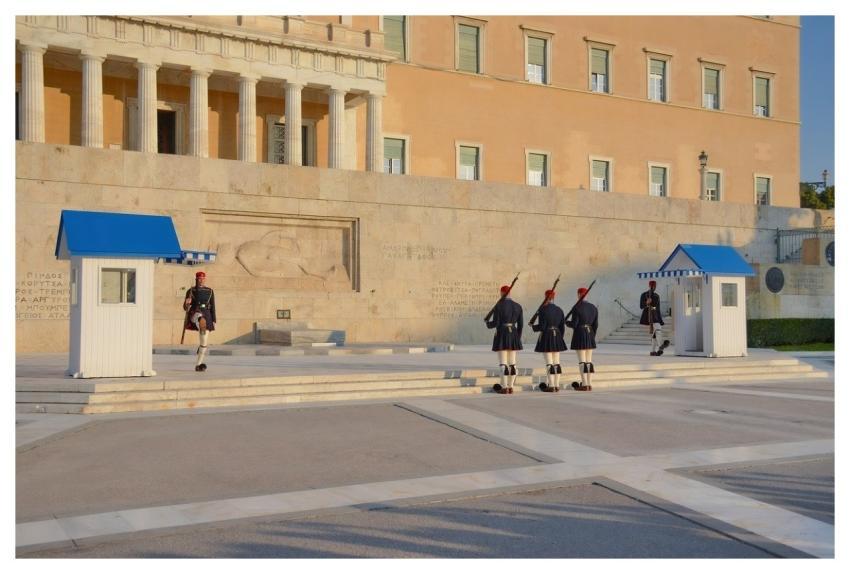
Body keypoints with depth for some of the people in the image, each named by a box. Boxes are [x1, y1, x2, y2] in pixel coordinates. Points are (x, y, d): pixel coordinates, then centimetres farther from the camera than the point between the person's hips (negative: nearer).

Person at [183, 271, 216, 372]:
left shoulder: (210, 291, 11)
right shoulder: (191, 291, 5)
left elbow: (212, 307, 11)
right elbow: (185, 308, 4)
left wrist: (214, 321, 4)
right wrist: (186, 303, -20)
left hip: (206, 316, 3)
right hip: (195, 314, -3)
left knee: (204, 342, -1)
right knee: (202, 320, -41)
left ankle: (198, 364, 9)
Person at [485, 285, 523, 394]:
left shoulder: (498, 306, -9)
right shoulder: (518, 306, 5)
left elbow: (495, 323, -10)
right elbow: (520, 325, 7)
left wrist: (488, 323, 14)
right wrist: (518, 339, 16)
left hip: (502, 336, -5)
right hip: (513, 336, 5)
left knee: (503, 363, -2)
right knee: (512, 363, 8)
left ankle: (504, 388, -3)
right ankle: (510, 388, 9)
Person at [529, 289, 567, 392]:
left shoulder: (542, 310, -11)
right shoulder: (559, 310, 7)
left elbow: (541, 327, -15)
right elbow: (562, 327, 9)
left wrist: (533, 325, 5)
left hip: (546, 338, -5)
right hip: (557, 337, 5)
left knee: (549, 363, -3)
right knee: (556, 363, 8)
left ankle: (551, 386, -3)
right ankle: (557, 385, 10)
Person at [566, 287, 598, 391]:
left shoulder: (577, 307, -12)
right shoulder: (593, 307, 6)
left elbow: (574, 324, -14)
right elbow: (596, 324, 8)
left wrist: (567, 322, 8)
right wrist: (592, 336, 18)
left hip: (579, 336, -6)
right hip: (590, 336, 6)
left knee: (582, 361, -3)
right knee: (589, 361, 9)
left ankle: (584, 385, -4)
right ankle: (589, 385, 10)